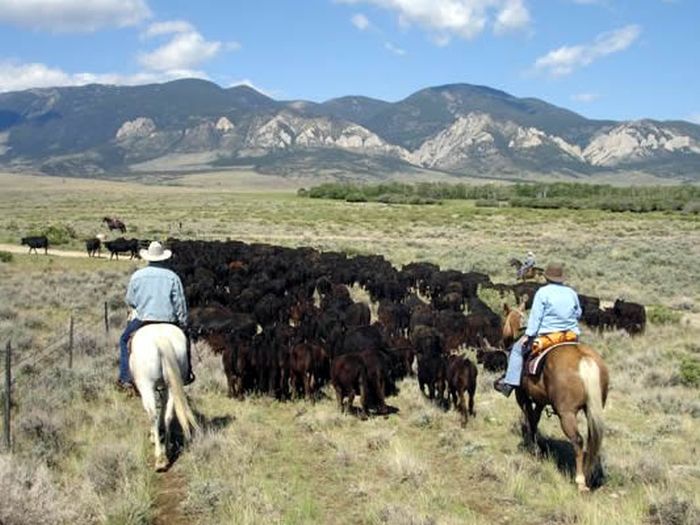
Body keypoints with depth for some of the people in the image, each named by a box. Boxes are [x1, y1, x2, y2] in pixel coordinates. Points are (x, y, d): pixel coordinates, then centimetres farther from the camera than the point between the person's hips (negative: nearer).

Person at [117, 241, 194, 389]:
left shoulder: (137, 275, -1)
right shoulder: (172, 276, -3)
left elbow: (130, 300, 7)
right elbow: (180, 303, -3)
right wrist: (183, 323, 6)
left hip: (142, 319, 0)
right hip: (168, 321, 0)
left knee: (124, 340, 25)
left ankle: (126, 378, 17)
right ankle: (186, 374, 26)